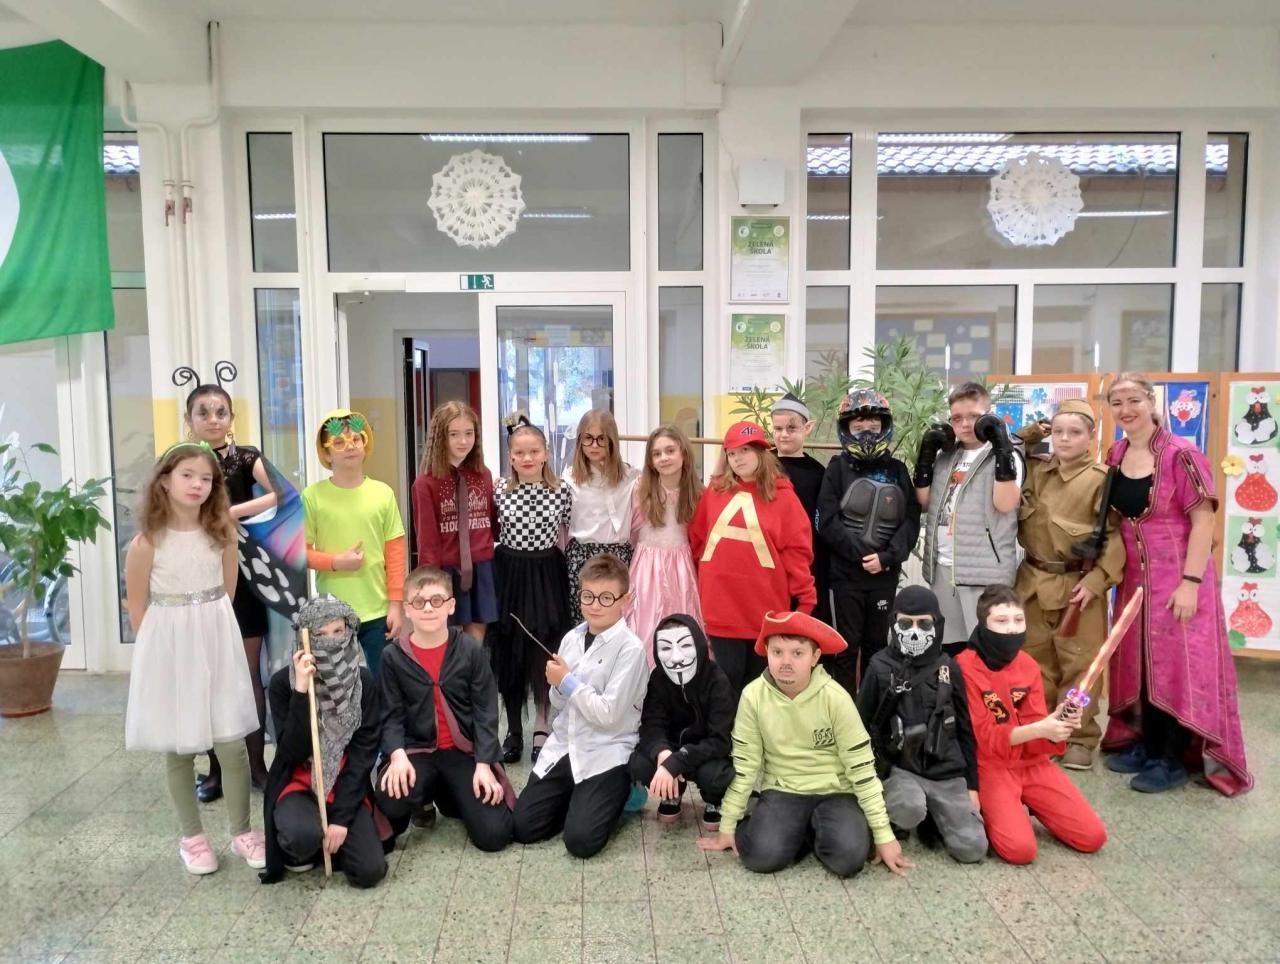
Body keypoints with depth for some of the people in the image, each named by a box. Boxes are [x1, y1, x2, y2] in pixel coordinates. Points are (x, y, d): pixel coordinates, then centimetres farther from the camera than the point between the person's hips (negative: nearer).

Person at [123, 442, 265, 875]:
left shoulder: (223, 533, -2)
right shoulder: (146, 543, -12)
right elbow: (137, 610, -4)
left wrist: (208, 629, 9)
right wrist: (165, 646, 3)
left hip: (217, 645, 2)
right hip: (168, 649, -2)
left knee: (232, 743, 3)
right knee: (178, 748, 9)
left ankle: (242, 832, 19)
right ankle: (192, 837, 26)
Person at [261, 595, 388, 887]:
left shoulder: (365, 682, -7)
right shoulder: (283, 682, -10)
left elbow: (364, 753, -8)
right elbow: (292, 753, -17)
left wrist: (342, 818, -15)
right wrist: (301, 691, -27)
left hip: (348, 788, 1)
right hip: (298, 785, -1)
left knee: (369, 871, -18)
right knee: (303, 835, -34)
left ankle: (333, 834, 13)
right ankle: (298, 847, 3)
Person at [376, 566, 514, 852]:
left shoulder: (471, 650, -3)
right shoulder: (393, 656, -1)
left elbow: (486, 711, -5)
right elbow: (392, 715, -2)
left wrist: (483, 764, -15)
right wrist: (398, 755, -21)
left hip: (466, 751, 0)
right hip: (418, 750, 0)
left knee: (493, 835, -11)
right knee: (392, 801, -33)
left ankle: (453, 795, 21)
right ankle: (427, 794, 6)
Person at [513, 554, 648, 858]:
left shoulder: (630, 648, -14)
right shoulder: (571, 638, 5)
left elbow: (609, 714, -19)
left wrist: (569, 682, -12)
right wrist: (558, 686, -10)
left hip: (605, 754, -6)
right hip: (563, 747, 6)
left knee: (580, 840, -17)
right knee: (523, 827, -4)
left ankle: (619, 792, 11)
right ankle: (574, 798, 21)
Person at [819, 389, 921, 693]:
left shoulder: (897, 470, 7)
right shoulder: (838, 467, 0)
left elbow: (911, 520, 0)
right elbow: (827, 520, -9)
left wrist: (887, 556, -12)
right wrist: (861, 554, -14)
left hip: (885, 574, 3)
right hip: (846, 572, -3)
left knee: (876, 644, 12)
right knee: (848, 644, 4)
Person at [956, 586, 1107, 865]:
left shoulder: (1029, 665, 3)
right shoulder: (965, 668, -16)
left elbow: (1036, 737, 0)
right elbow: (984, 737, -16)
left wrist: (1058, 723, -24)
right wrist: (1039, 729, -30)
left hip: (1032, 764, 6)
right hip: (990, 767, -5)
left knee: (1093, 836, -3)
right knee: (1020, 848, -23)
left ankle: (1026, 806, 19)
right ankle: (987, 811, 8)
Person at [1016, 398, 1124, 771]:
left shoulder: (1102, 479, -11)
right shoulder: (1035, 470, 5)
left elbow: (1117, 536, -12)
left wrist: (1096, 580, -18)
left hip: (1078, 584, -5)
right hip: (1033, 582, 5)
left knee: (1079, 664, 3)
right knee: (1037, 661, 14)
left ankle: (1080, 737, 16)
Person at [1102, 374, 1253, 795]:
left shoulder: (1180, 454, -15)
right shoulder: (1116, 455, 4)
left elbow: (1203, 518, -15)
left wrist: (1191, 581, -19)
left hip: (1177, 576, -6)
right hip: (1135, 577, 6)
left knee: (1178, 664, 1)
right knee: (1140, 663, 14)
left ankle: (1171, 760, 13)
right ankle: (1144, 745, 28)